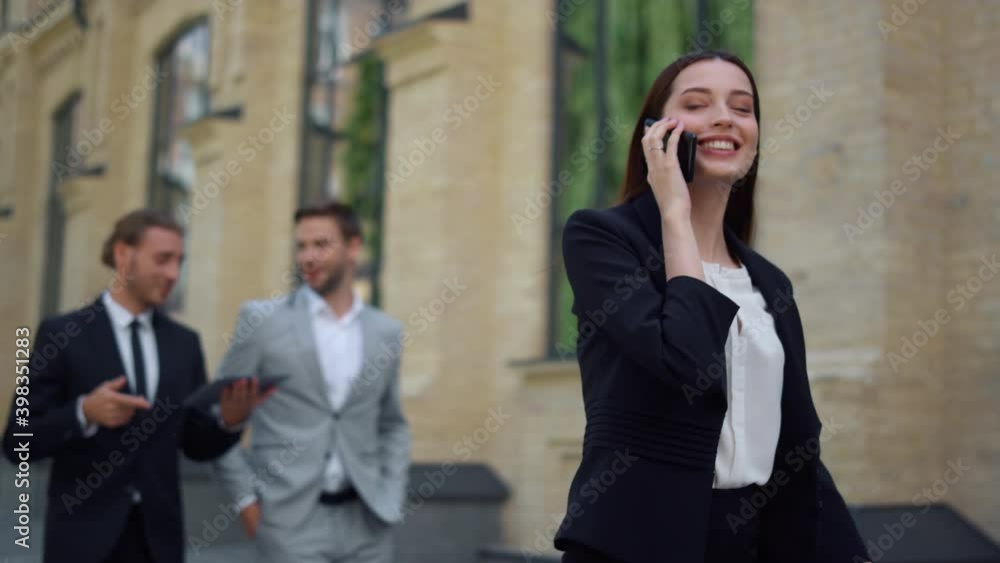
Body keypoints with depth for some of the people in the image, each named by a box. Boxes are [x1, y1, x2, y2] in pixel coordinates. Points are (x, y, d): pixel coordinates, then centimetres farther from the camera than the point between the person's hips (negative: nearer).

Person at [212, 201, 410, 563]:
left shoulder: (386, 331, 9)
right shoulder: (262, 319, -1)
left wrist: (392, 498, 7)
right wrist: (245, 498, -4)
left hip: (366, 521, 4)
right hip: (291, 520, -3)